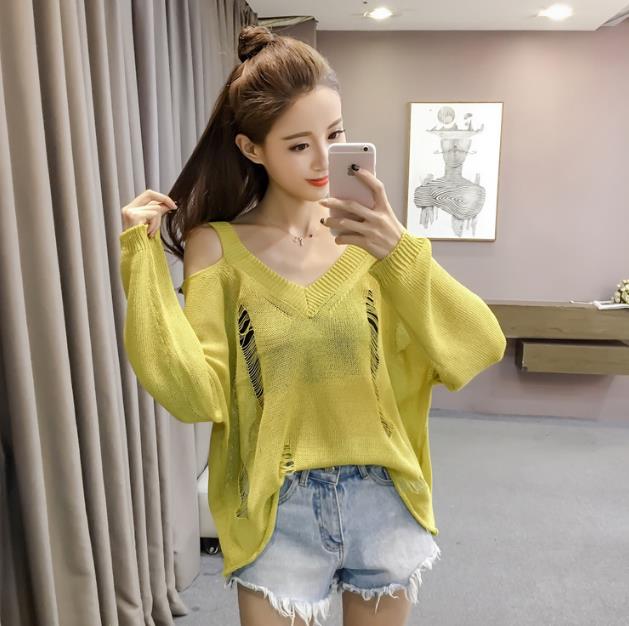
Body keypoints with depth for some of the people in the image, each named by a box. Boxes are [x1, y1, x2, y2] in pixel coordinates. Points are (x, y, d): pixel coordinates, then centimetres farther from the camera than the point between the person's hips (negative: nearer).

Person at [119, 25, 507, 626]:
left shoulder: (371, 234, -4)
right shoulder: (217, 246, -8)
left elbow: (481, 347, -11)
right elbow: (197, 396, -16)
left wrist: (400, 254, -25)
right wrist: (142, 259, -18)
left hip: (385, 503, 3)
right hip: (279, 513, -2)